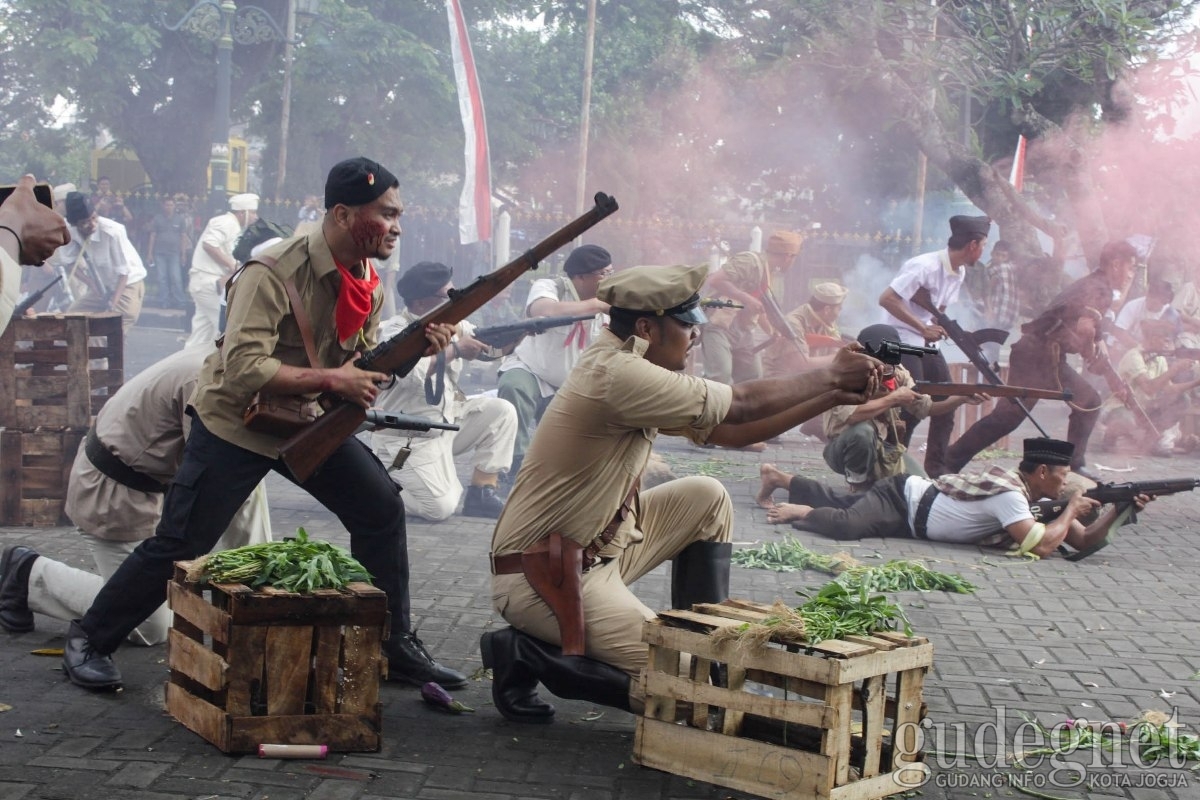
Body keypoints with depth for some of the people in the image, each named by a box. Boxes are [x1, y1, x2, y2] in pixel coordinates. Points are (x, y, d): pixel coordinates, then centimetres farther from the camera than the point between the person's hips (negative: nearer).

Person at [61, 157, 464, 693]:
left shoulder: (367, 281, 0)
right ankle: (89, 640, 15)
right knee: (180, 546, -5)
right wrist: (329, 379, -34)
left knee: (382, 509, 0)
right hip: (236, 422, -7)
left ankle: (395, 647, 13)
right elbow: (243, 367, -32)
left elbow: (363, 364, 7)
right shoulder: (276, 272, -25)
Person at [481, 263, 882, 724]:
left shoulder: (632, 372, 9)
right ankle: (528, 657, -4)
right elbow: (740, 405, -18)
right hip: (543, 578, -10)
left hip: (594, 553, 10)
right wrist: (829, 378, -4)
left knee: (706, 498, 11)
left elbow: (731, 431, 10)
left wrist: (833, 397, 6)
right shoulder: (618, 374, -22)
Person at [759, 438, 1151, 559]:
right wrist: (1071, 510, -21)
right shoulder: (1010, 494, -25)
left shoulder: (1028, 489, 3)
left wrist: (1117, 511, -9)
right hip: (902, 500, -9)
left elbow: (1085, 541, 5)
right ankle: (801, 512, -8)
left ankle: (780, 478, 33)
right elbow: (1041, 545, -36)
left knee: (838, 503, 21)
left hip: (912, 491, 9)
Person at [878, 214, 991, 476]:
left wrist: (938, 327, -4)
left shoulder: (959, 273, 6)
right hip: (903, 341, -9)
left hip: (927, 343, 9)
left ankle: (936, 469, 15)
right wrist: (923, 328, -25)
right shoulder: (926, 266, -22)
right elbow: (887, 299, -26)